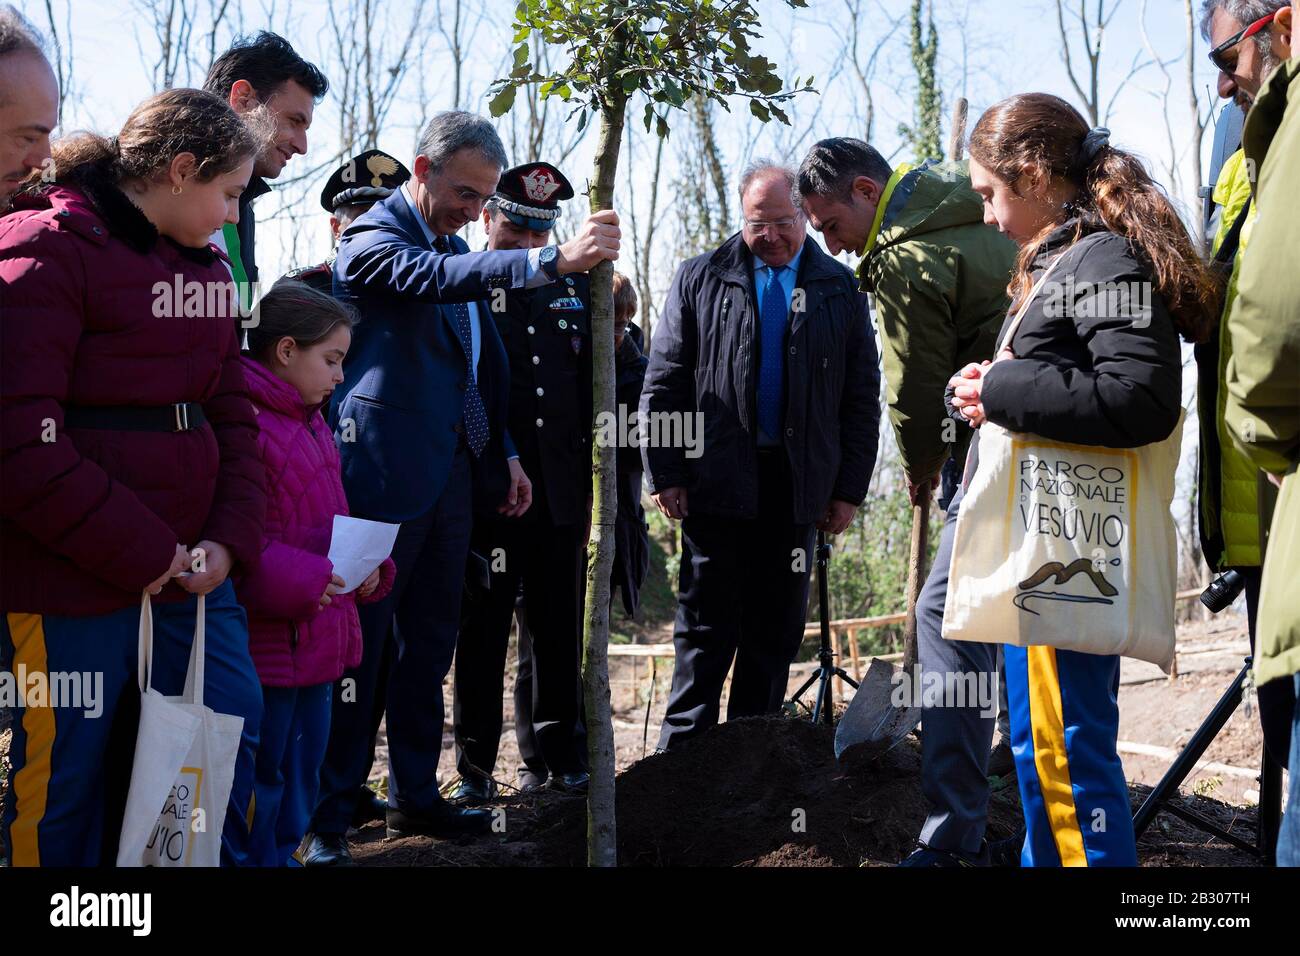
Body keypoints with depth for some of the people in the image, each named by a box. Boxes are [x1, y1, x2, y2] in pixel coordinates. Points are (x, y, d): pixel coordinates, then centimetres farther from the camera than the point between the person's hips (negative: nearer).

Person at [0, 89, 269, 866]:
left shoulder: (203, 265, 14)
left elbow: (232, 416, 14)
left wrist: (231, 540, -3)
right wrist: (139, 552, -16)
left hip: (190, 571, 7)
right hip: (72, 587, -7)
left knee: (235, 729, 12)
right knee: (66, 778, 3)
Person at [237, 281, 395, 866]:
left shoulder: (312, 425, 15)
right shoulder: (247, 423, -18)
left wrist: (368, 567, 5)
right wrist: (303, 581, -24)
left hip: (317, 637, 10)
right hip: (267, 645, -10)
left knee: (301, 781, 19)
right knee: (261, 782, 1)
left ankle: (282, 854, 32)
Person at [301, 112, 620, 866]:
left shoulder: (456, 246, 17)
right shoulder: (373, 239, -9)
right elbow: (439, 278, -31)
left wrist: (504, 454, 17)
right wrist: (556, 259, -39)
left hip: (451, 475, 8)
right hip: (384, 474, -8)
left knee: (430, 646, 14)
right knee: (359, 652, -3)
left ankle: (416, 795, 25)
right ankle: (328, 819, 5)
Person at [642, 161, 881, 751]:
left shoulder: (840, 290, 7)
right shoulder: (699, 279, 5)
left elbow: (862, 398, 7)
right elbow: (663, 384, 3)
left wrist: (849, 488, 1)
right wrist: (664, 474, -4)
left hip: (798, 488, 2)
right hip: (717, 481, -2)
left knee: (776, 631, 8)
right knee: (705, 631, 1)